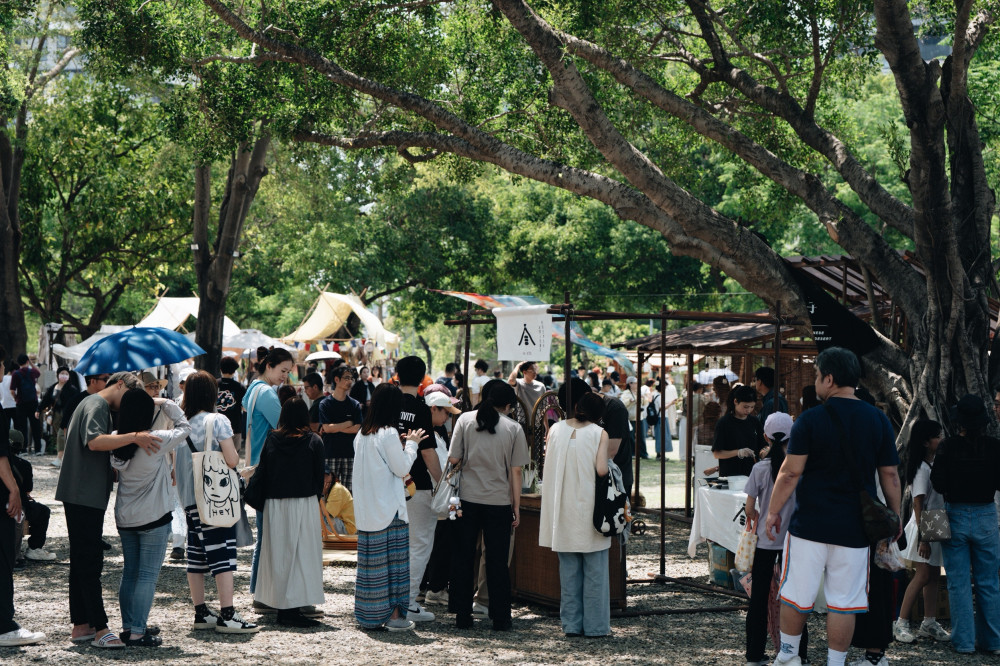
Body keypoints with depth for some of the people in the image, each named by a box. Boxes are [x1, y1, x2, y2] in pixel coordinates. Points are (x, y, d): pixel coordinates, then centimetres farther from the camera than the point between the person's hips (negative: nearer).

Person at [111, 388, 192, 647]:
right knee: (148, 575, -2)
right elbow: (184, 428, -3)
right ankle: (137, 632, -4)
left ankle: (128, 626, 21)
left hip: (124, 518, 6)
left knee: (129, 572, 15)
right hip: (154, 518, -6)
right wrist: (166, 403, 4)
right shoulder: (157, 441, -17)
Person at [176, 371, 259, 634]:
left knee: (196, 557, 9)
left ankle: (201, 613, 15)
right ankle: (227, 615, -9)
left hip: (190, 499, 7)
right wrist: (235, 454, 6)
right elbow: (232, 460, -14)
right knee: (223, 554, -6)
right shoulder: (217, 421, -9)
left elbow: (177, 466, 13)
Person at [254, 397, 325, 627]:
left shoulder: (271, 440, 3)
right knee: (302, 555, 0)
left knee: (278, 555, 10)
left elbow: (262, 473, 4)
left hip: (274, 505, 3)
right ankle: (294, 610, -5)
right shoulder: (313, 441, -3)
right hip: (304, 504, -3)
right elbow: (319, 476, 0)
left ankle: (282, 608, 13)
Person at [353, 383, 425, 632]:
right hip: (389, 509, -7)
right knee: (393, 559, 0)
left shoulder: (362, 434, 10)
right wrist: (411, 444, 5)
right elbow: (402, 468, -8)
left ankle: (368, 615, 15)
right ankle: (393, 615, 2)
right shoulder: (389, 434, -14)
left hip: (366, 511, 7)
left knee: (370, 560, 10)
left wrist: (403, 444, 18)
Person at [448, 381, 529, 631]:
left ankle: (463, 616, 12)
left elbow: (453, 459, -4)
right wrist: (516, 507, 6)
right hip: (499, 502, 0)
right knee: (497, 562, 6)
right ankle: (501, 619, 9)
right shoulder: (514, 428, -1)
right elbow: (515, 472, 0)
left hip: (468, 498, 1)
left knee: (463, 559, 9)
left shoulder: (465, 420, -1)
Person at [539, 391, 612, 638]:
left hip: (563, 509, 3)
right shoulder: (599, 433, -8)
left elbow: (547, 463, 6)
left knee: (569, 570, 11)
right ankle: (595, 625, 6)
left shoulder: (556, 429, 2)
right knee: (595, 570, 5)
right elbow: (601, 469, -17)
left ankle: (571, 624, 13)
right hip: (590, 508, -3)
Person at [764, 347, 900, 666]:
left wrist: (773, 511, 2)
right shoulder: (879, 421, 2)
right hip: (854, 529, 3)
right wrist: (894, 517, 17)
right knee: (843, 602, 7)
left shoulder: (810, 420, -8)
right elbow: (890, 475, 6)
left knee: (796, 595, 11)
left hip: (809, 524, -2)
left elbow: (791, 472, -9)